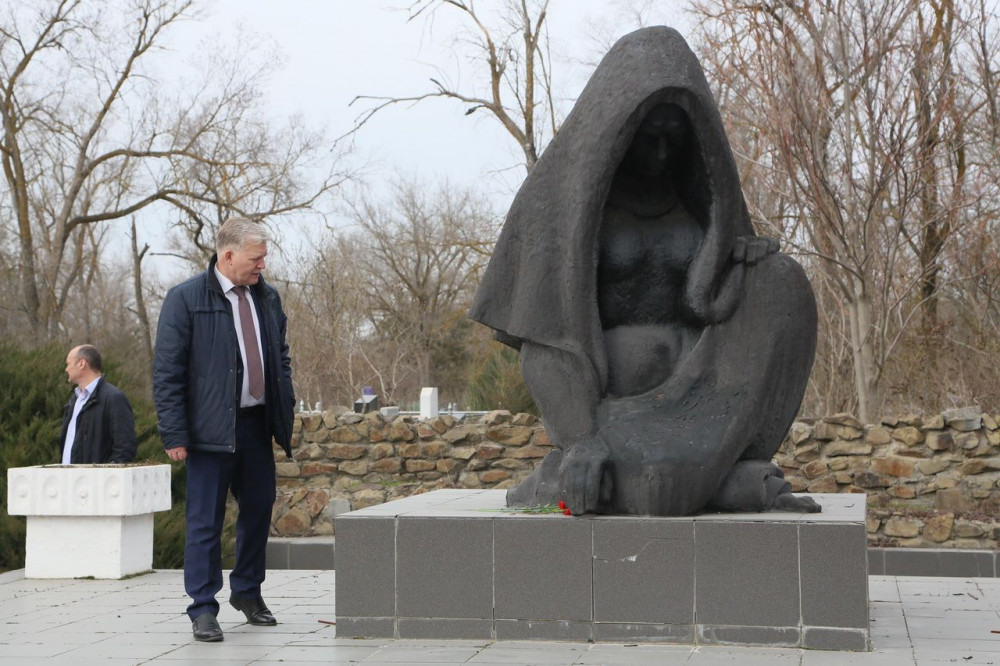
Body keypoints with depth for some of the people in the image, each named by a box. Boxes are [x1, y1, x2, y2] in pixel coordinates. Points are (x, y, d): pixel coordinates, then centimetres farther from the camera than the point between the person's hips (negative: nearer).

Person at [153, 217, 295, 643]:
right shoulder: (185, 299, -8)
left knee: (258, 511, 14)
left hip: (258, 424, 6)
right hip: (211, 428, -6)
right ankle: (203, 610, 8)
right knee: (205, 522, 0)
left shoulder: (267, 297, 10)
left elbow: (281, 356, 20)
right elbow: (166, 372, -9)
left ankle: (247, 592, 32)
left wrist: (286, 413, 11)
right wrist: (175, 435, -13)